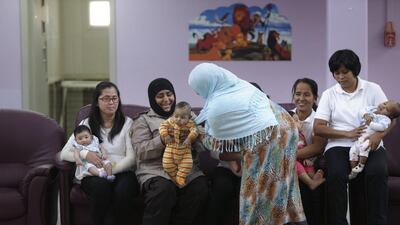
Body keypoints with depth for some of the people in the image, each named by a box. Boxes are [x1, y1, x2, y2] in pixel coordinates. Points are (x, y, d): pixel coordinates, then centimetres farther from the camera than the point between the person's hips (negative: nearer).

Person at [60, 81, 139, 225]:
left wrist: (111, 169, -15)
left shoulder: (127, 123, 10)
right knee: (101, 185, -35)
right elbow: (64, 154, 8)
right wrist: (85, 154, -12)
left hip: (121, 172, 0)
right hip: (94, 174, 1)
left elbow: (131, 157, 1)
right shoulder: (87, 124, 14)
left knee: (123, 190, -35)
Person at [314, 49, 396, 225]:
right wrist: (347, 134, -13)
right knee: (336, 175, -33)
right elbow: (318, 128, 2)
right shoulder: (329, 94, 10)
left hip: (370, 145, 0)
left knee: (377, 172, -33)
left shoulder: (373, 89, 9)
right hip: (339, 146, 0)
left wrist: (379, 135, -18)